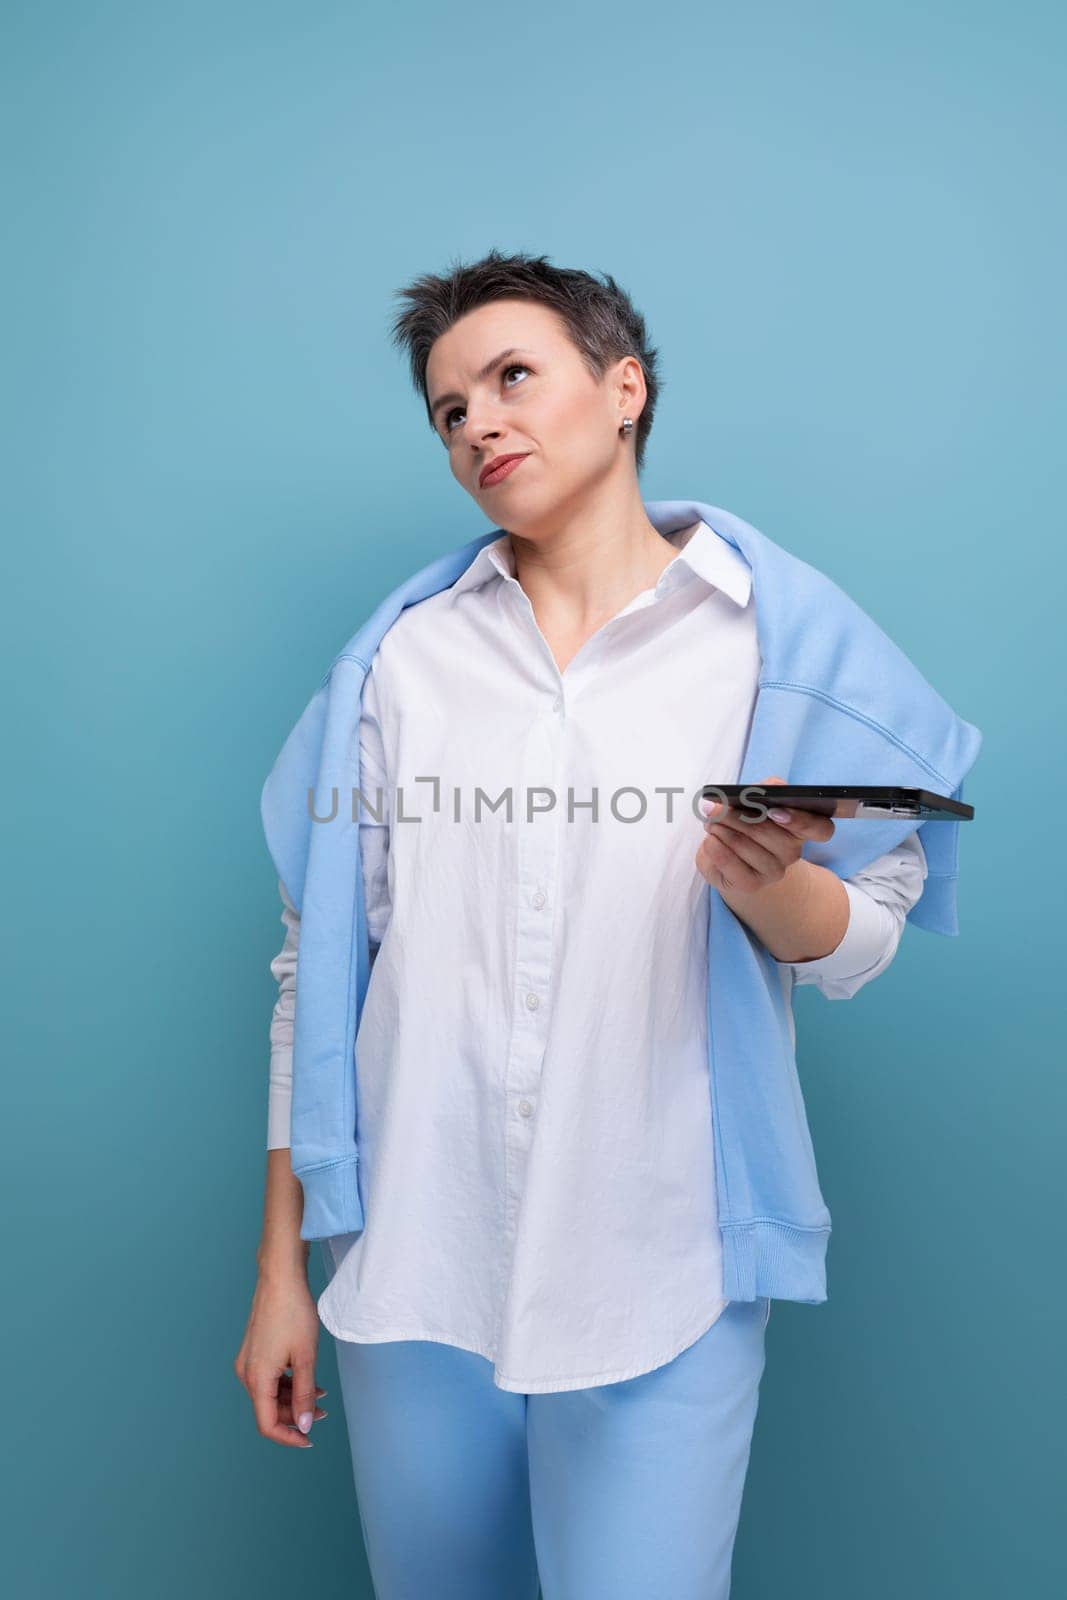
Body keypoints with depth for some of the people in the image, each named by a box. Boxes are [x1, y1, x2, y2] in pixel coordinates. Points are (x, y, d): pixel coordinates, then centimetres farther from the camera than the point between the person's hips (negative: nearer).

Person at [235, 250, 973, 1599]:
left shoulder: (767, 641, -2)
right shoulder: (409, 656, 4)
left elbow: (858, 946, -1)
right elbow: (316, 957, 4)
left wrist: (769, 885, -24)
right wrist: (282, 1262, 5)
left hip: (662, 1275, -2)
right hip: (413, 1268, 3)